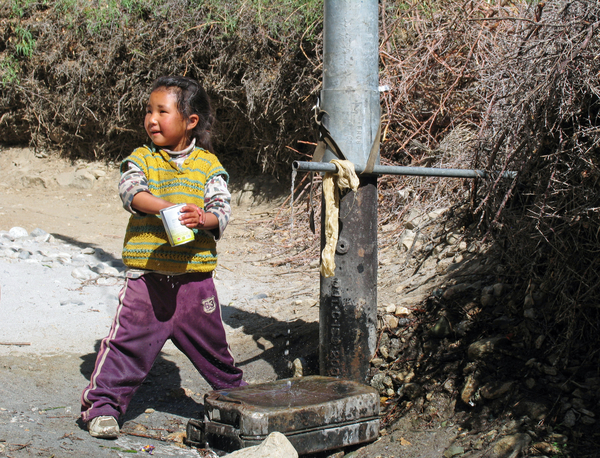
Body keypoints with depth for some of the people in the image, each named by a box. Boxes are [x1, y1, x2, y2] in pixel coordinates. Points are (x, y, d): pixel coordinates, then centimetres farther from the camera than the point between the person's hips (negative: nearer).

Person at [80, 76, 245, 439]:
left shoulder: (208, 164, 4)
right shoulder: (141, 159, 5)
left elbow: (222, 208, -4)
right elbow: (131, 191, -13)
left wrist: (202, 218, -27)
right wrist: (168, 207, -29)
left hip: (195, 275, 1)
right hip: (147, 275, -1)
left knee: (212, 345, 14)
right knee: (127, 342, -5)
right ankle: (103, 405, 6)